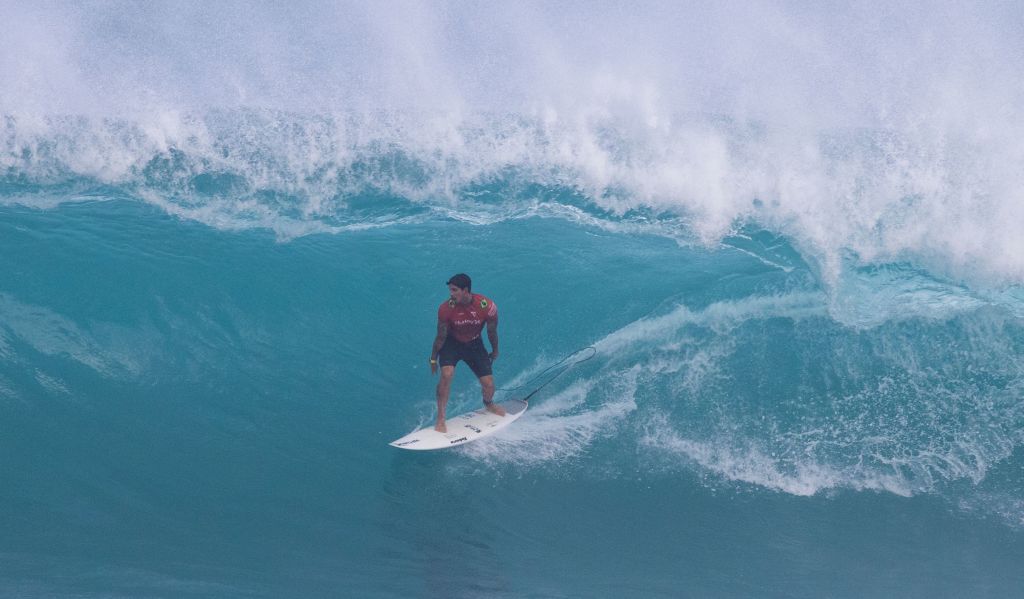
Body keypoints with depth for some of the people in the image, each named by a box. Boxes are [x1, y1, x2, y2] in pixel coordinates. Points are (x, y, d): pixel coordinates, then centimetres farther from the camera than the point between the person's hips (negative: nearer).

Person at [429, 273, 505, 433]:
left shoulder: (487, 307, -26)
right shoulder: (446, 308, -27)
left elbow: (492, 332, -7)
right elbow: (441, 337, -12)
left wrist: (495, 351, 8)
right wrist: (433, 359, -3)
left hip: (474, 344, 2)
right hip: (451, 343, -1)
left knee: (489, 385, -1)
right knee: (447, 374, -28)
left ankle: (489, 404, 38)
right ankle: (440, 419, -14)